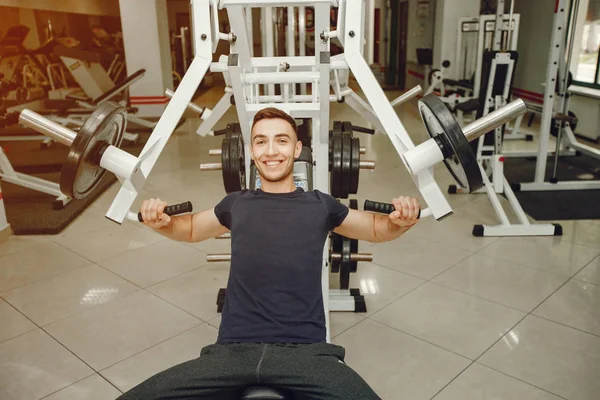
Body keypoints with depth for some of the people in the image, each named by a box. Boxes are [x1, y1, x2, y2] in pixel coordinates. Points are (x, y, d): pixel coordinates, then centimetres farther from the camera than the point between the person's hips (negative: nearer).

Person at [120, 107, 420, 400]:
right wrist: (161, 221, 12)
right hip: (234, 349, 2)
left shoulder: (320, 205, 14)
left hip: (304, 350, -1)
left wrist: (400, 221, 4)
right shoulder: (236, 205, 18)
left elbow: (377, 229, 28)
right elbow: (190, 229, 35)